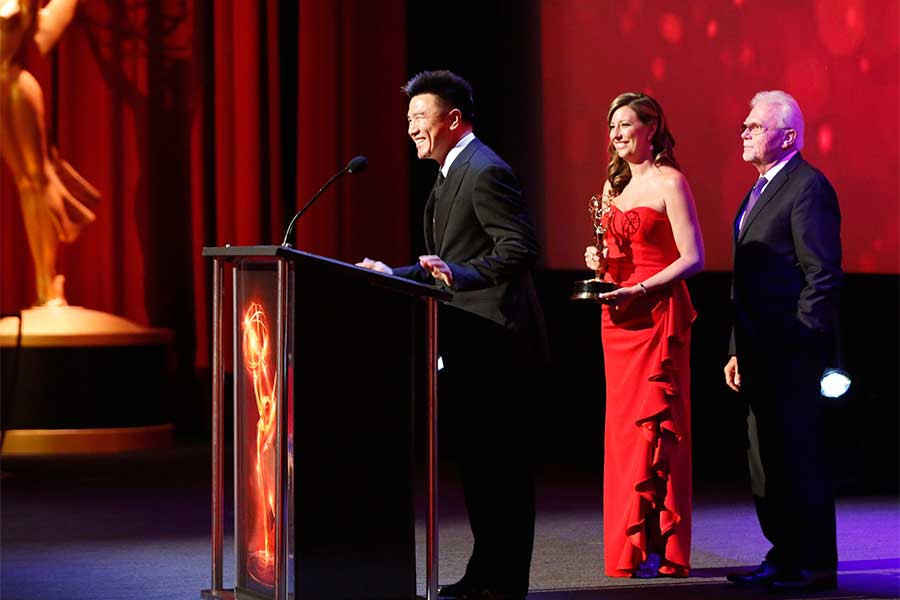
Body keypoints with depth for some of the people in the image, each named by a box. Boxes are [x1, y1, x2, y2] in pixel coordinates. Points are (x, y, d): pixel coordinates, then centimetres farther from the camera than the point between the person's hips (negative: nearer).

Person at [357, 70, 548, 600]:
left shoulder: (485, 172, -14)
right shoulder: (454, 175, 19)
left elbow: (521, 247, -22)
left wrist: (459, 274, -29)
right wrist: (395, 276, 16)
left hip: (497, 343, -11)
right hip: (471, 348, 11)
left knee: (502, 466, -5)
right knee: (479, 462, 14)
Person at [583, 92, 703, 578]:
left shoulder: (669, 182, -6)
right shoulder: (614, 184, 16)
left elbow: (692, 258, -11)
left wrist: (640, 288, -19)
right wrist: (601, 262, 2)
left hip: (658, 313, -7)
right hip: (618, 318, 7)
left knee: (654, 426, -9)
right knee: (622, 426, 6)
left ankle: (659, 550, -7)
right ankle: (627, 547, 9)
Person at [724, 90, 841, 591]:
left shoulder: (808, 188, -11)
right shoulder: (760, 191, 19)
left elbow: (824, 276, -16)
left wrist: (800, 344, -19)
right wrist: (739, 349, 18)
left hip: (791, 350, -10)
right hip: (761, 351, 10)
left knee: (799, 456, -6)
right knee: (766, 457, 13)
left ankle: (815, 564, 1)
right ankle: (785, 556, 21)